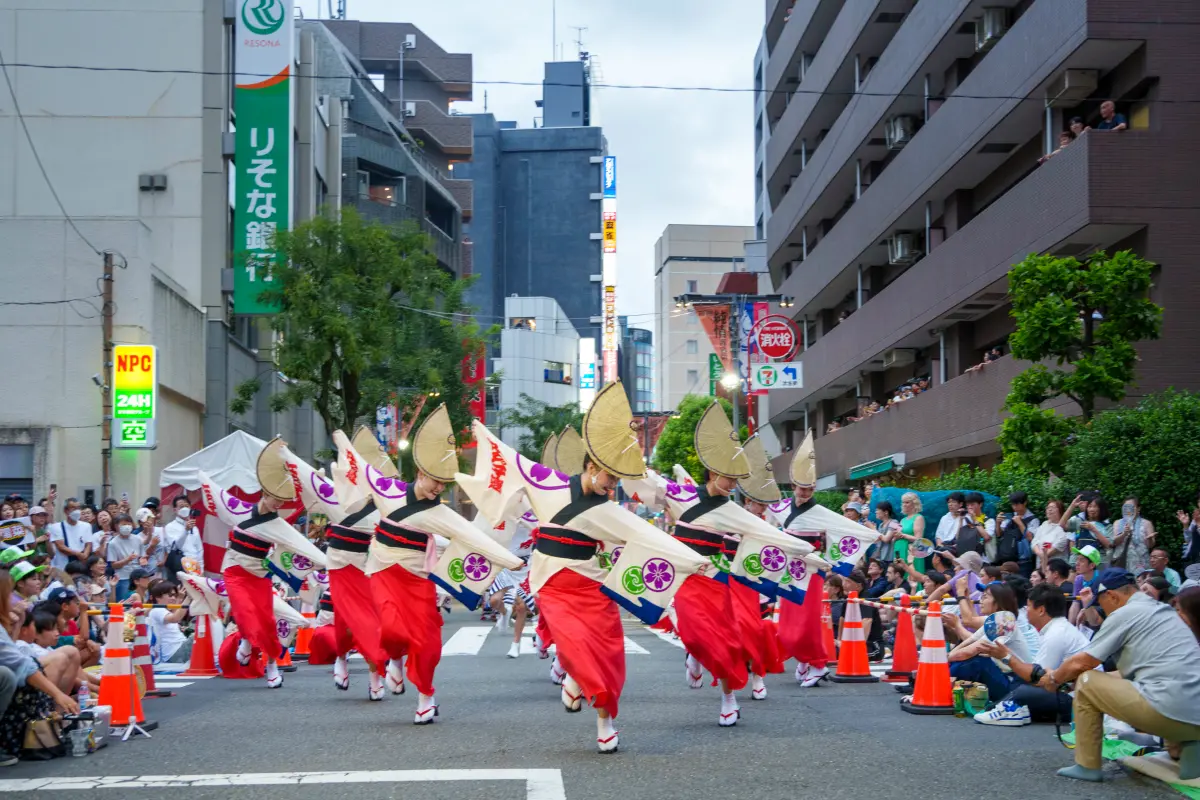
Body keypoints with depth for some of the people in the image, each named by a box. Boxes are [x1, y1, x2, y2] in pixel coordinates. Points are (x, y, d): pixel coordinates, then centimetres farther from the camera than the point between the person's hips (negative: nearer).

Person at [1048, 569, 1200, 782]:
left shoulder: (1124, 614, -2)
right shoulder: (1163, 611, 23)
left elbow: (1080, 664, 3)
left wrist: (1054, 678, 25)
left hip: (1170, 713, -8)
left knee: (1086, 682, 7)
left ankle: (1087, 766, 11)